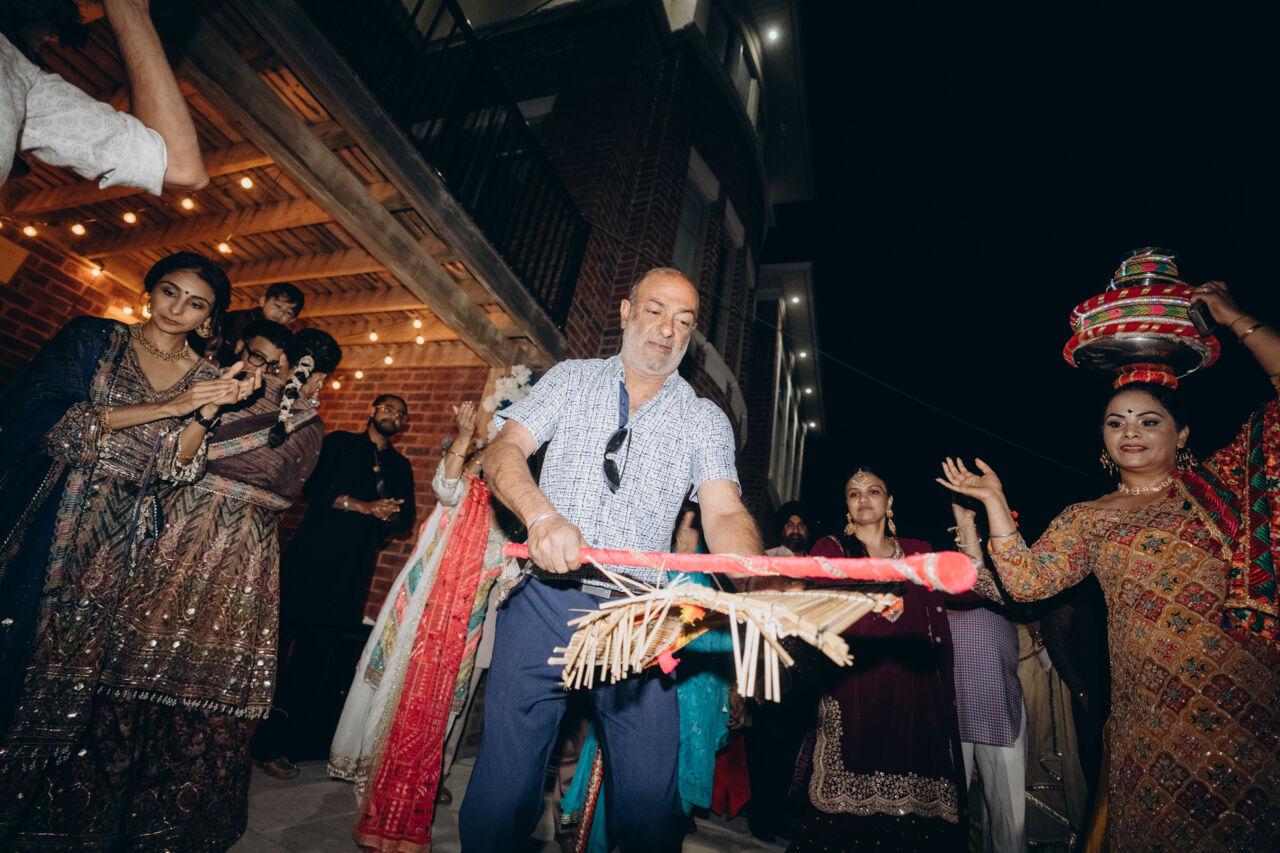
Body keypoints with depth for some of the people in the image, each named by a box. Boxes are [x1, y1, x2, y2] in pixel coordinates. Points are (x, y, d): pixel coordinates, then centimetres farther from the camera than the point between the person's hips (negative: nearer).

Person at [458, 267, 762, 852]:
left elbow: (724, 513, -4)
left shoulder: (705, 419, 8)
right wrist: (542, 514, -21)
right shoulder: (570, 380, 10)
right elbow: (504, 451, 0)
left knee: (650, 799, 2)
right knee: (505, 777, 4)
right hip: (544, 600, 0)